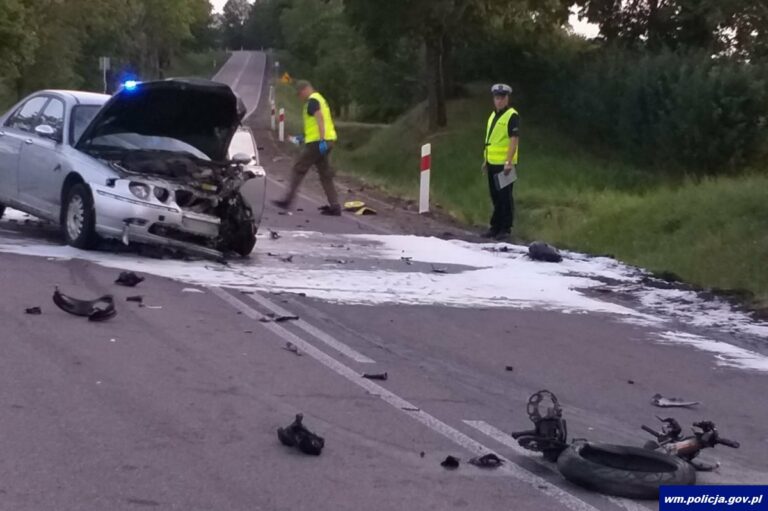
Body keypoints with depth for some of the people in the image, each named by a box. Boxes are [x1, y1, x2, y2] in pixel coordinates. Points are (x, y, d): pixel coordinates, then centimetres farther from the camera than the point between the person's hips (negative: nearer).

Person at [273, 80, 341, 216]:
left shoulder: (312, 100, -9)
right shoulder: (320, 99, 22)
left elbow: (320, 119, -22)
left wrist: (321, 140, -30)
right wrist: (304, 138, 32)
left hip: (317, 143, -9)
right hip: (328, 141, 9)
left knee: (298, 170, 0)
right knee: (325, 175, 9)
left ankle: (287, 200, 3)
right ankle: (335, 206, 4)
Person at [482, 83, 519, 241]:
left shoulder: (512, 115, -9)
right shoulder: (493, 115, 16)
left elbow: (514, 139, -16)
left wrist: (509, 162, -22)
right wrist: (486, 159, 19)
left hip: (505, 164, -8)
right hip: (492, 163, 8)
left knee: (505, 197, -3)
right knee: (495, 197, 14)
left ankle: (505, 229, 2)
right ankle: (495, 227, 22)